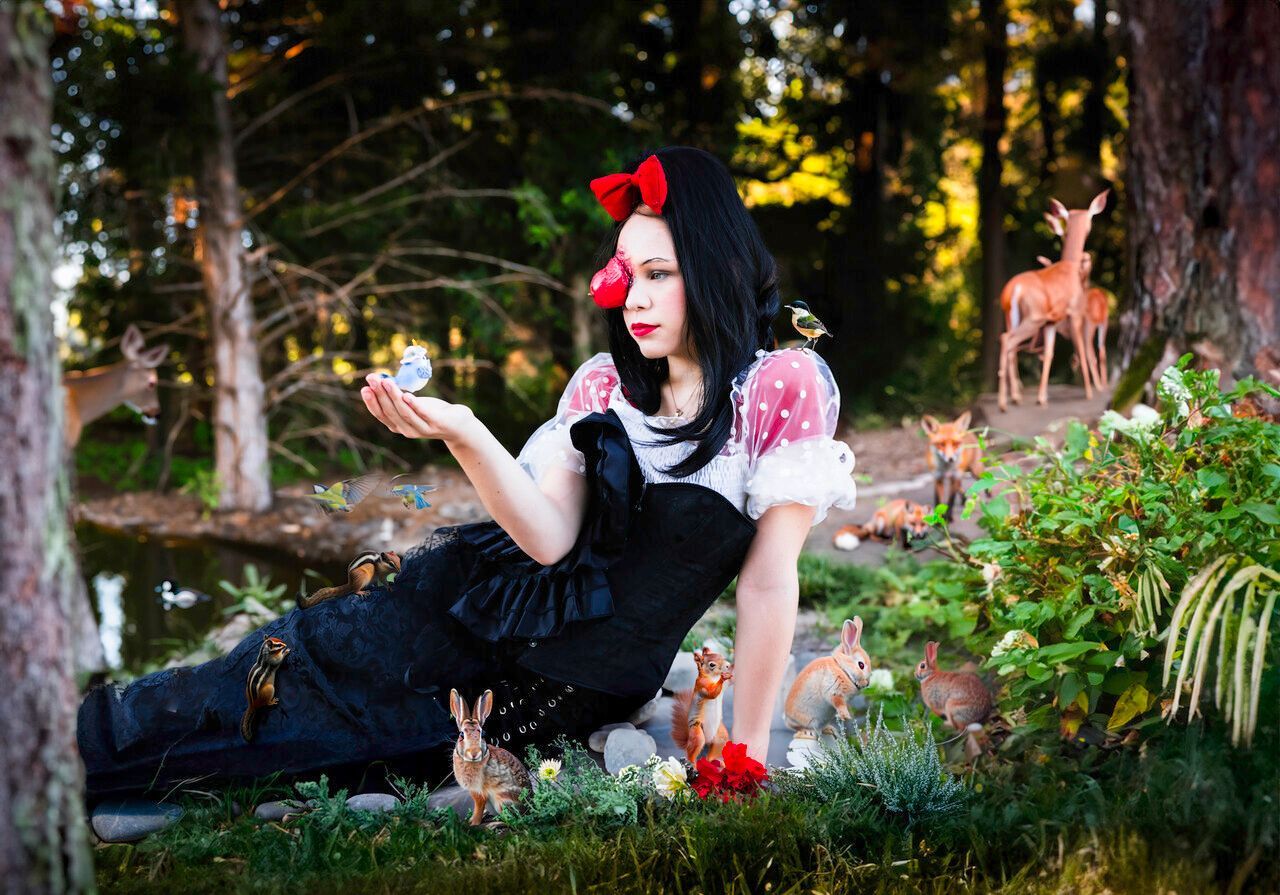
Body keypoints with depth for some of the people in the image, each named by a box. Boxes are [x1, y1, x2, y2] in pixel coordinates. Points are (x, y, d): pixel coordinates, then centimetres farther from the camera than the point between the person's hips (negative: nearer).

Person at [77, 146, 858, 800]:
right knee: (285, 665, -9)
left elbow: (770, 584, -13)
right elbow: (551, 539, -10)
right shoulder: (602, 385, 3)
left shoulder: (784, 387, -12)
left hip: (571, 695, -4)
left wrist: (743, 764, -13)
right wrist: (462, 434, -24)